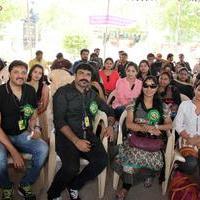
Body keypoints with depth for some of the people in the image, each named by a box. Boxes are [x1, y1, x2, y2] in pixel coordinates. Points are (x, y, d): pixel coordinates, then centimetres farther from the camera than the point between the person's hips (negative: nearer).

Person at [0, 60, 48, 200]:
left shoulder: (30, 91, -1)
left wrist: (36, 128, -13)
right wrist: (13, 151, -23)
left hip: (23, 135, 4)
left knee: (43, 148, -23)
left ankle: (25, 185, 0)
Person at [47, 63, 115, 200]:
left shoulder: (92, 94, 15)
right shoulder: (63, 92, -1)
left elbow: (109, 110, 28)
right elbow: (59, 121, -11)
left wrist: (110, 125, 6)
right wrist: (76, 141, -21)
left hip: (87, 135, 5)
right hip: (67, 136, -5)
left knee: (102, 160, -21)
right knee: (72, 168, -30)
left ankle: (74, 186, 5)